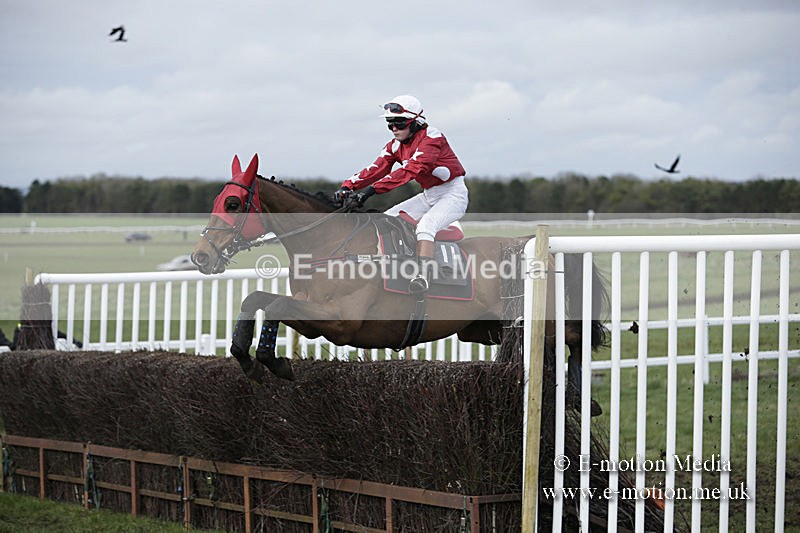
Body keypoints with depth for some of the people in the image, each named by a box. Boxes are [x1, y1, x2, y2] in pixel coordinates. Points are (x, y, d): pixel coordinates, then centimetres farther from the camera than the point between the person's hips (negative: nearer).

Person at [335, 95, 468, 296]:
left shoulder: (431, 136, -20)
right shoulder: (396, 145, 5)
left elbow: (412, 168, -33)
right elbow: (377, 169, -5)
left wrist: (373, 189, -40)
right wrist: (348, 187, -23)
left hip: (452, 194, -9)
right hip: (428, 196, 9)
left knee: (425, 226, -33)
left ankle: (423, 276, -43)